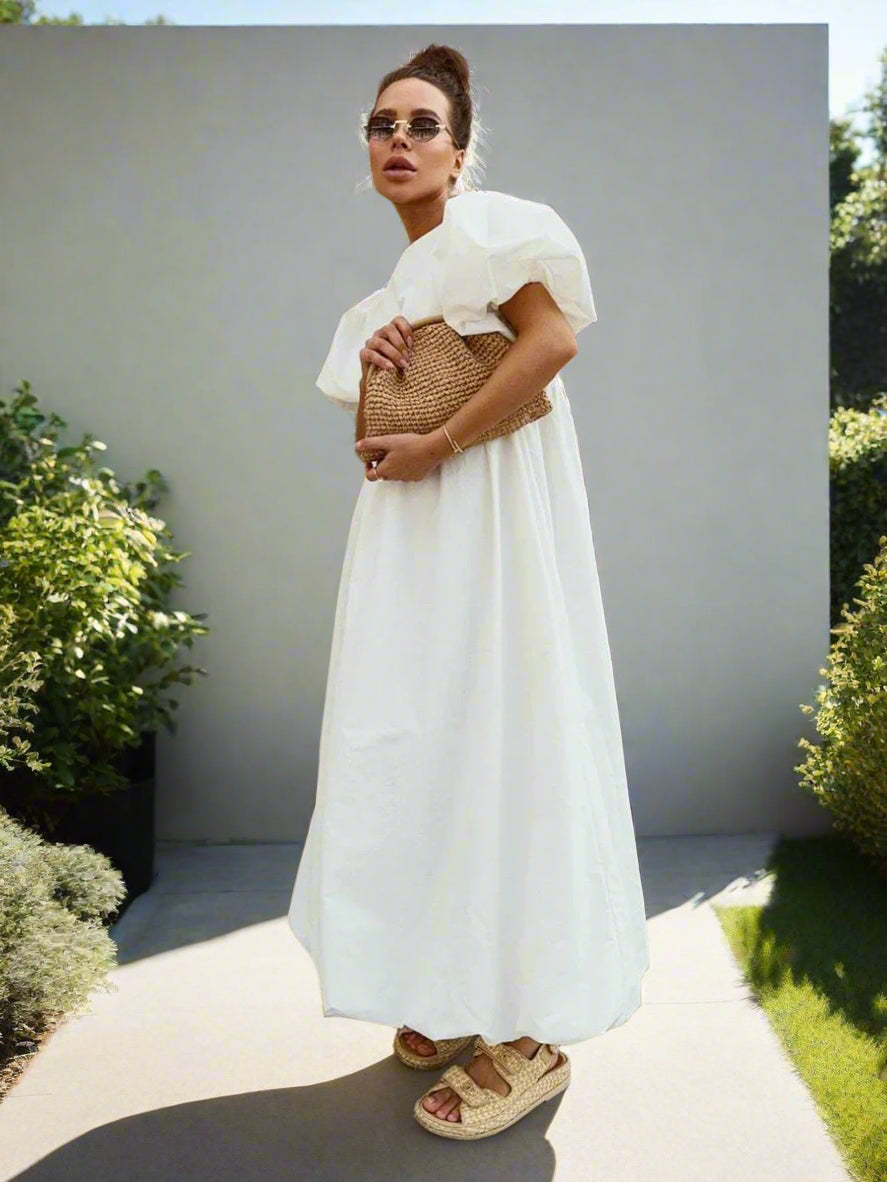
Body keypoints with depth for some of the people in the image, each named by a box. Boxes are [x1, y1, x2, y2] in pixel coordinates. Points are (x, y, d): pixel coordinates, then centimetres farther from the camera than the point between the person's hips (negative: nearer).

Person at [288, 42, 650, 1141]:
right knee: (420, 740, 9)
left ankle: (528, 1036, 3)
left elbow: (554, 335, -20)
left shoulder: (483, 225, -4)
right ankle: (454, 992, 23)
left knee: (493, 734, -8)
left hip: (495, 524, -9)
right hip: (409, 536, 9)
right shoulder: (391, 291, 20)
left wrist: (436, 444, -19)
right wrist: (370, 372, 0)